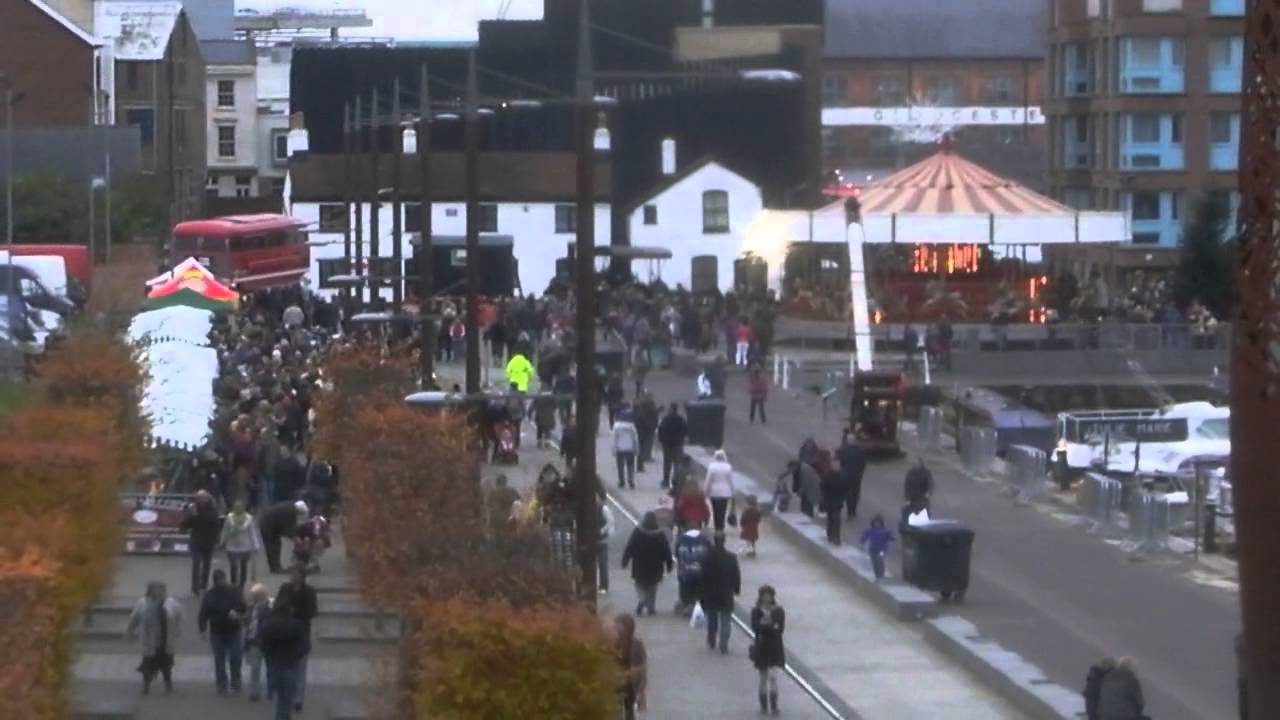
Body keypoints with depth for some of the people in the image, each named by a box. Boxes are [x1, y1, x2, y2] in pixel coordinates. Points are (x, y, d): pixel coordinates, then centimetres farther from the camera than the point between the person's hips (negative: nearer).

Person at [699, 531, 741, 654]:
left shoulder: (707, 558, -12)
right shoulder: (731, 558, -12)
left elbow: (702, 577, -7)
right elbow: (736, 576, -5)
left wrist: (701, 595, 2)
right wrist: (736, 589, 11)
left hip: (710, 595, 1)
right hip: (726, 594, -1)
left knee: (711, 619, 19)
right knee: (725, 621, 4)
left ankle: (711, 643, 31)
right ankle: (723, 647, -1)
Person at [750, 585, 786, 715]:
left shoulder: (778, 611, -1)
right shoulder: (756, 611, -2)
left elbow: (780, 628, -11)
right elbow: (755, 627, -16)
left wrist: (765, 626, -20)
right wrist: (772, 628, -24)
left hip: (775, 648, -1)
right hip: (761, 648, 1)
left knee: (773, 676, -13)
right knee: (763, 678, 8)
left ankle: (774, 706, -10)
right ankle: (764, 706, 19)